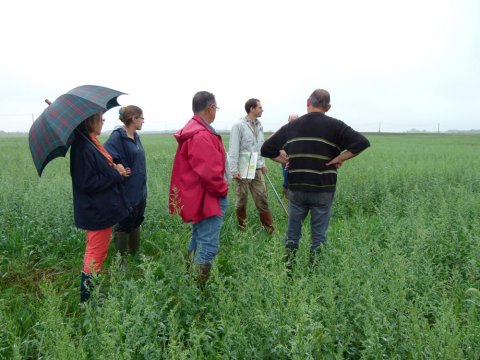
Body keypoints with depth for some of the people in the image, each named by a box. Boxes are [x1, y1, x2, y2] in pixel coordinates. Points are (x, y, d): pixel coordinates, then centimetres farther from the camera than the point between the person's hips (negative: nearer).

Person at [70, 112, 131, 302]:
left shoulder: (91, 143, 7)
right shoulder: (82, 147, -22)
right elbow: (87, 183, -25)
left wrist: (116, 170, -3)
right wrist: (116, 173, -17)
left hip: (101, 209, 10)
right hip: (97, 212, -10)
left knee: (95, 252, 19)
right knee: (96, 254, 3)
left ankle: (90, 292, 33)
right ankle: (87, 297, 17)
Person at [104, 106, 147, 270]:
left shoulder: (136, 137, 9)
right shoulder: (118, 136, -16)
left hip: (139, 191, 8)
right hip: (125, 193, -8)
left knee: (136, 223, 18)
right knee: (123, 225, 6)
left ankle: (135, 254, 33)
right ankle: (121, 259, 20)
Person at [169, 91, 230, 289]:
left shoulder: (192, 131, 12)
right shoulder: (202, 135, -21)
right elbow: (209, 171, -26)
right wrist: (222, 190, -9)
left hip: (198, 197, 11)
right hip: (209, 199, -11)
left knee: (197, 242, 21)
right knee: (208, 247, -5)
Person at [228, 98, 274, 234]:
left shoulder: (259, 126, 10)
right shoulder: (239, 126, -9)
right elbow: (233, 149, -12)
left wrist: (262, 163, 15)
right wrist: (234, 170, -16)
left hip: (257, 169, 5)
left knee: (262, 199, 5)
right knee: (241, 200, 7)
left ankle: (270, 229, 11)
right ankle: (242, 228, 20)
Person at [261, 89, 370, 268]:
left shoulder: (291, 126, 5)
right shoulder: (334, 126, -6)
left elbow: (266, 149, 8)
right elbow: (362, 142, -17)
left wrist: (286, 160, 5)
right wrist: (340, 158, -10)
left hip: (296, 189, 3)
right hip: (322, 190, -2)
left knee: (293, 232, 15)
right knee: (318, 236, 9)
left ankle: (288, 267, 21)